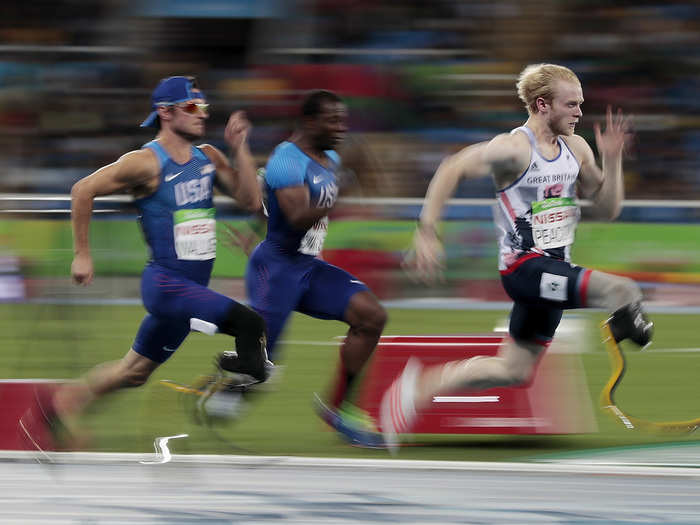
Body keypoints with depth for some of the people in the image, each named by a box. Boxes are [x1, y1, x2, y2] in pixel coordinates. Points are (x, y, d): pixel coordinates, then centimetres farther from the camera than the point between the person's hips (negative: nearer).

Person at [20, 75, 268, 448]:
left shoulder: (208, 158, 8)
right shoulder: (147, 163, -12)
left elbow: (251, 201, 4)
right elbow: (84, 190, -9)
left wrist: (240, 149, -5)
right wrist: (82, 254, -8)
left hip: (191, 287, 8)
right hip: (166, 285, -8)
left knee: (135, 371, 17)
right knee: (249, 324, -25)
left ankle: (60, 405, 28)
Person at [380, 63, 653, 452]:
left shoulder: (576, 149, 10)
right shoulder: (515, 149, -14)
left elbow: (608, 209, 14)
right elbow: (453, 170, -17)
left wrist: (612, 159, 0)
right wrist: (426, 231, -23)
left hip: (553, 270, 9)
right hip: (525, 267, -9)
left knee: (513, 370, 15)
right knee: (624, 293, -29)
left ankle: (419, 388, 24)